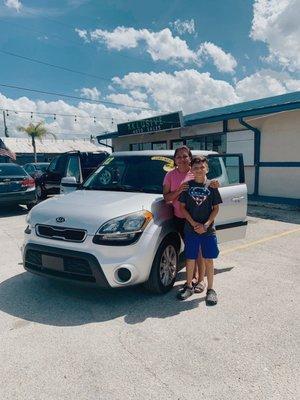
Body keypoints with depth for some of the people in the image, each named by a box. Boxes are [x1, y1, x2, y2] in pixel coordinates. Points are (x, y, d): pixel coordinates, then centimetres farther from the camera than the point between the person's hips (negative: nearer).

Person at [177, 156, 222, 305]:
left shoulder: (211, 186, 0)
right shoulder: (187, 186, 1)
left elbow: (216, 208, 1)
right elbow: (182, 207, 1)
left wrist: (206, 225, -12)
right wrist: (193, 223, -12)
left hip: (208, 230, 0)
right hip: (190, 230, 1)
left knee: (208, 259, 7)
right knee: (190, 259, 9)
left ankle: (210, 289, 21)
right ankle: (189, 286, 26)